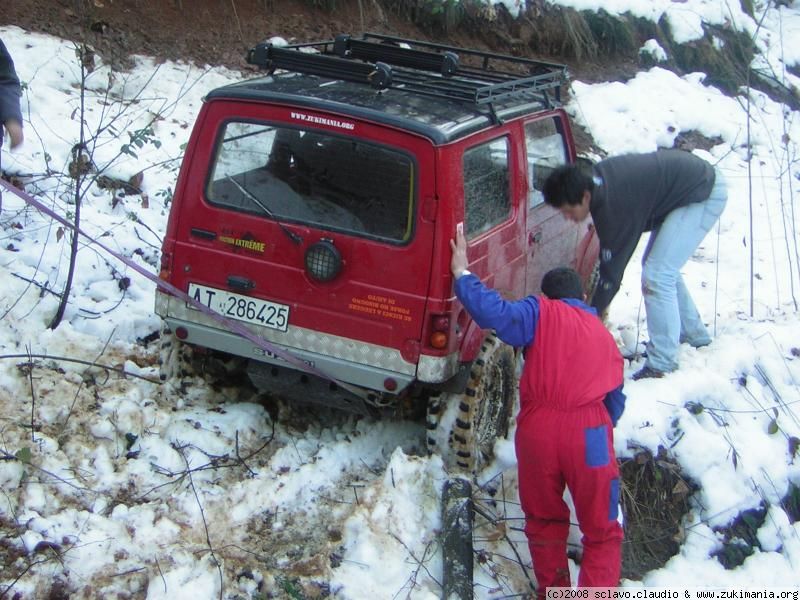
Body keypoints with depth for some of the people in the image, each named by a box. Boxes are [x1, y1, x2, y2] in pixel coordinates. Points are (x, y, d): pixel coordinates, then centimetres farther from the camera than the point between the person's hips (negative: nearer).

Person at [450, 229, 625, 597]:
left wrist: (462, 273, 1)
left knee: (544, 521, 22)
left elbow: (494, 313, -11)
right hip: (590, 433, 1)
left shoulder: (542, 313, 7)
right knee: (602, 531, 14)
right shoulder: (605, 336, 20)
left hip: (537, 428, -1)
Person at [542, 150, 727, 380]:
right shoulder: (598, 177, -5)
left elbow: (611, 273, -23)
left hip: (705, 194, -10)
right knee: (664, 267, 18)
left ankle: (662, 364, -9)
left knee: (656, 275, -14)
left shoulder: (614, 207, -29)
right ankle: (693, 333, 34)